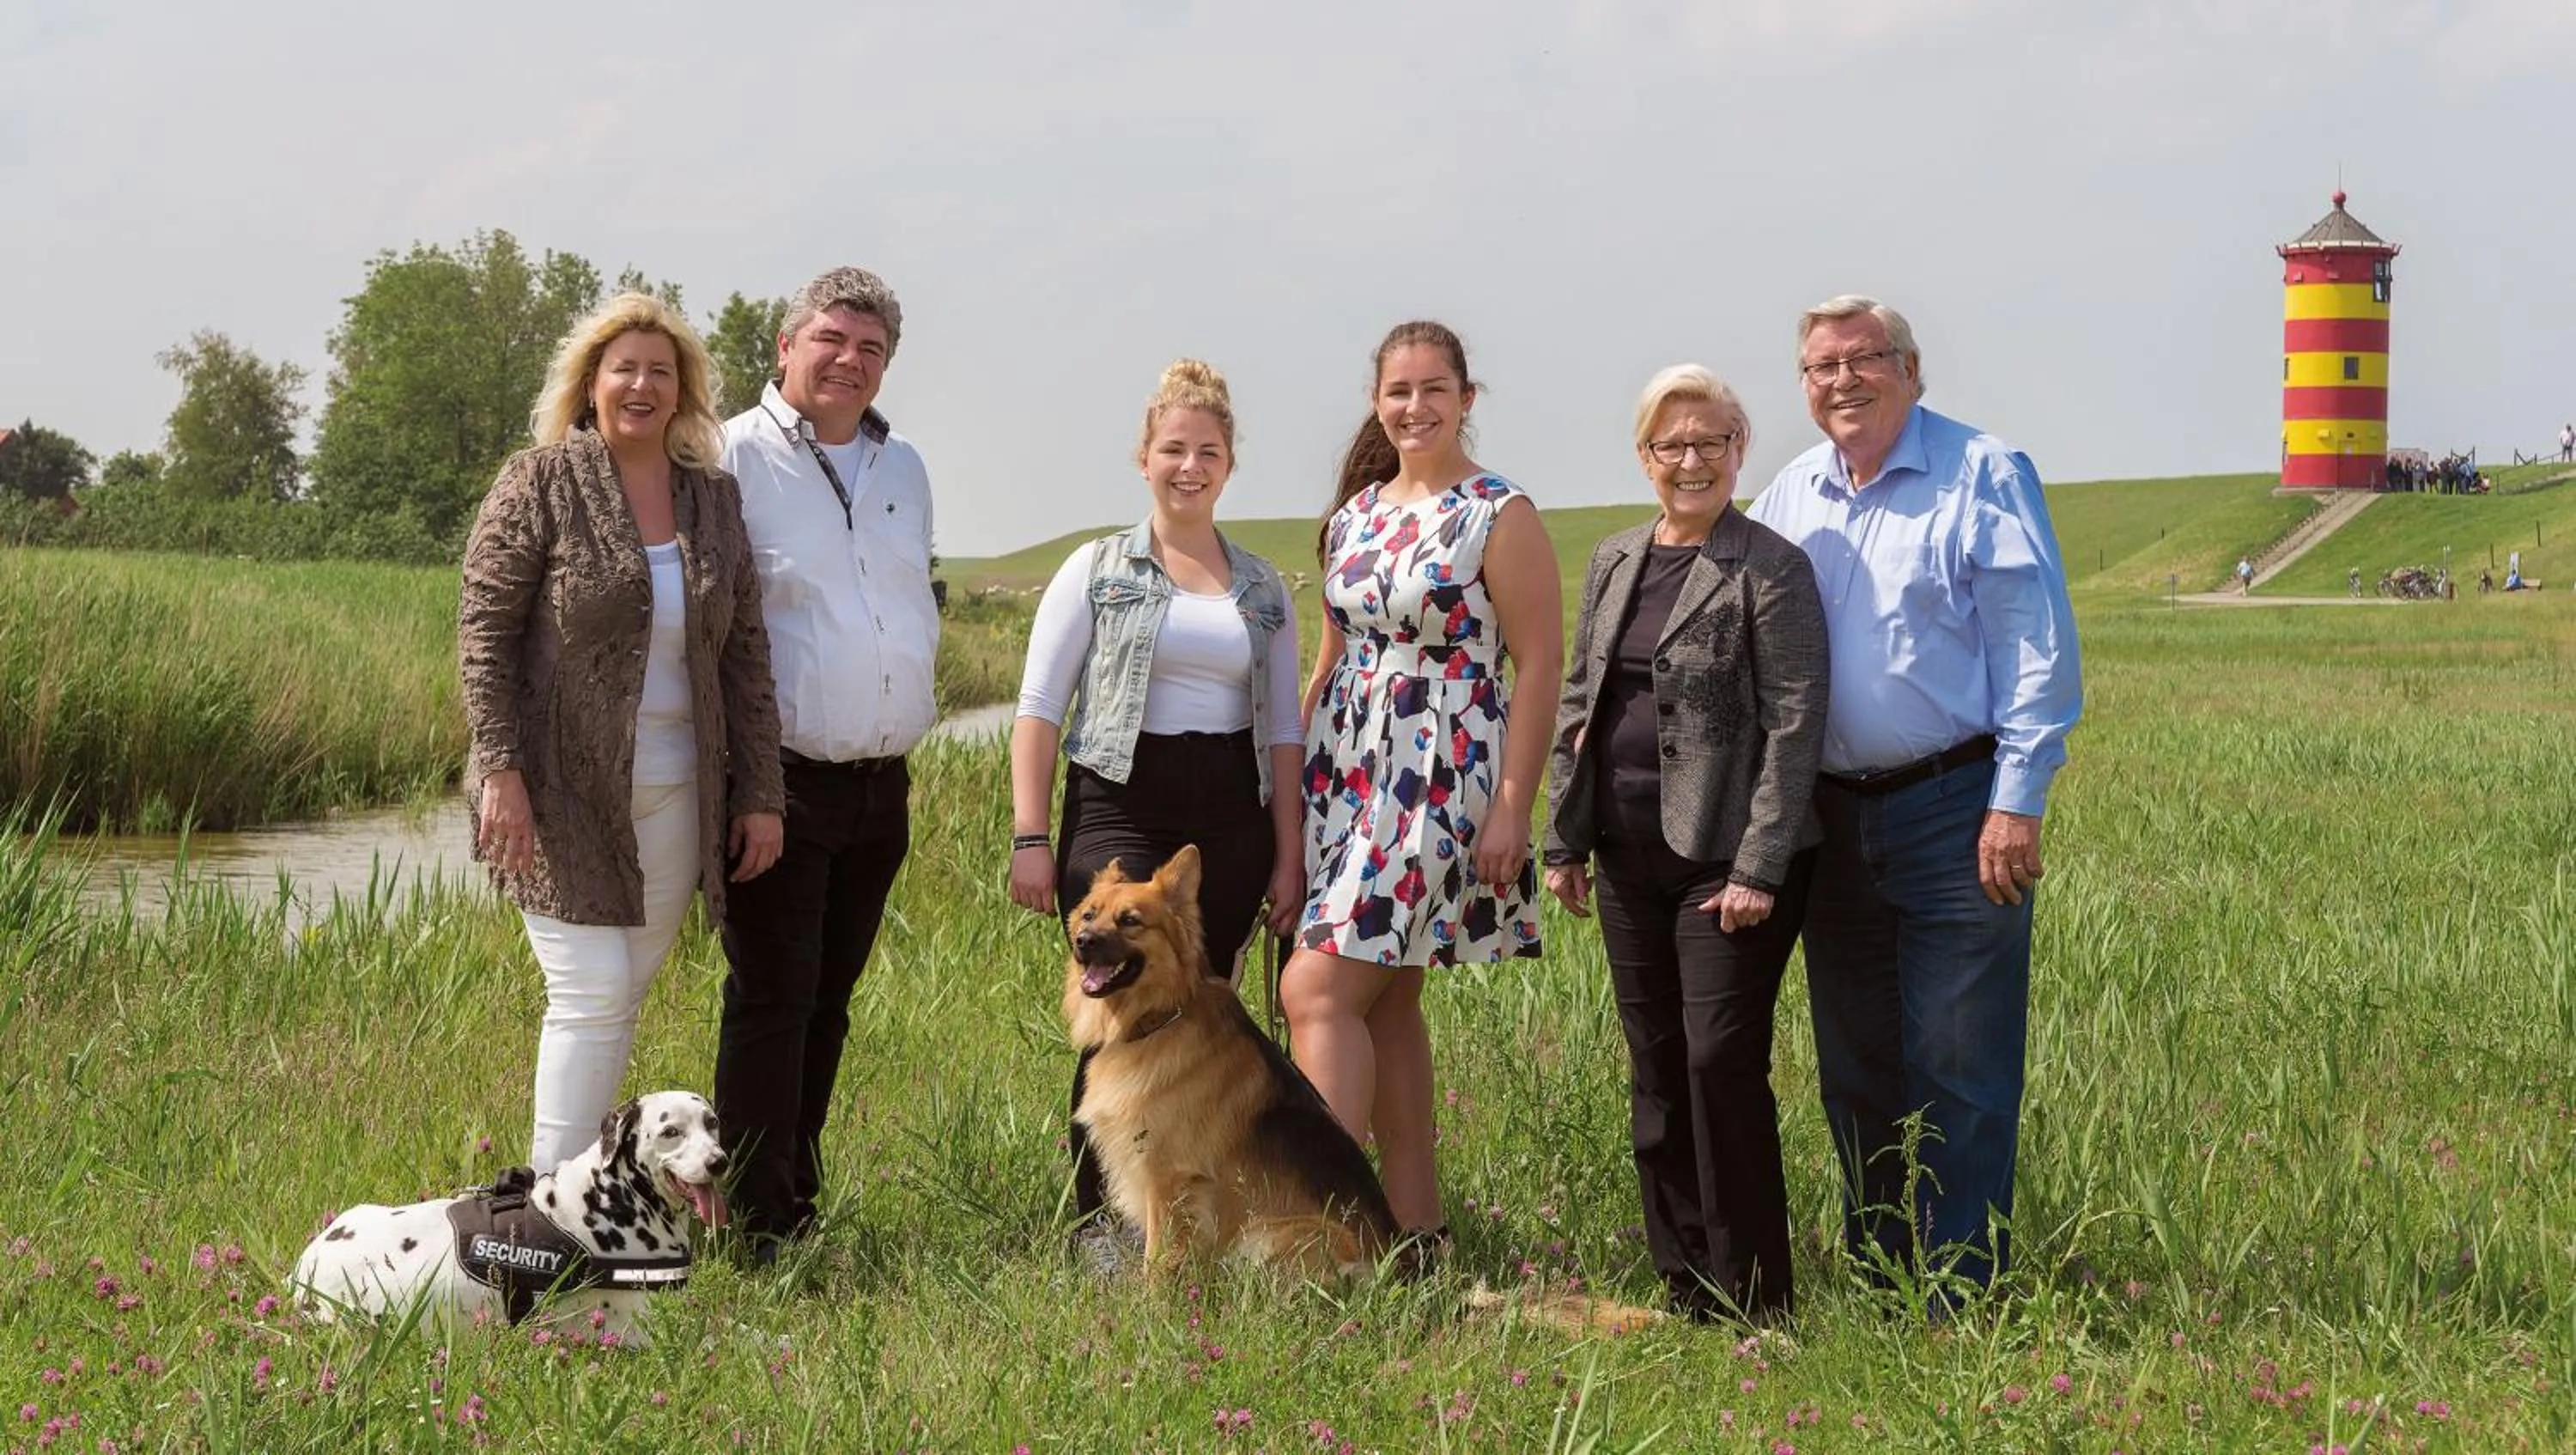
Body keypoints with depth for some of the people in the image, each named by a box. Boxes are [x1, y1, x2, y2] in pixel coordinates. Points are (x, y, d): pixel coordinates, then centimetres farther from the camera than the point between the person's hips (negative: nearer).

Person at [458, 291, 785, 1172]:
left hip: (674, 794, 5)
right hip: (565, 791, -5)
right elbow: (484, 629, -7)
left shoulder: (714, 499, 10)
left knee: (623, 999, 9)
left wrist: (759, 793, 8)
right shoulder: (542, 483, -4)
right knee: (591, 993, -10)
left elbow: (745, 654, 12)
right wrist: (500, 769, -16)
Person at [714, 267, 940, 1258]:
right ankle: (760, 1232, -1)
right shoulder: (735, 458, -8)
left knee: (829, 1002, 13)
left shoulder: (905, 469, 15)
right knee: (773, 1002, -5)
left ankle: (799, 1202, 22)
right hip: (782, 780, -6)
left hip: (881, 785, 7)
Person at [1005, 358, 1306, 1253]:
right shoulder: (1098, 570, 4)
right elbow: (1039, 709, 1)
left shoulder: (1262, 589, 14)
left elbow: (1283, 732, 16)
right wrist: (1029, 838, -6)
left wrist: (1288, 859, 9)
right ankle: (1099, 1235, -9)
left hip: (1230, 823, 4)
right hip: (1120, 810, -3)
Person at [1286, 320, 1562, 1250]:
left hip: (1440, 778, -7)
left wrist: (1513, 805, -14)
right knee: (1385, 998, 8)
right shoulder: (1354, 515, 12)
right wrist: (1294, 781, 14)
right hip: (1347, 771, 7)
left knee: (1319, 989, -15)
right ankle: (1416, 1225, 15)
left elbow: (1540, 668, -9)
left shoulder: (1500, 518, -7)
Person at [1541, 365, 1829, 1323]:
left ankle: (1751, 1304, 2)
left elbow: (1794, 724, -12)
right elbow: (1575, 705, 17)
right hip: (1631, 854, 7)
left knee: (1721, 1060, -9)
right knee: (1655, 1068, 10)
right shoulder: (1613, 563, 12)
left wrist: (1758, 868, -17)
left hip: (1728, 858, -7)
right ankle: (1683, 1291, 19)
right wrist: (1564, 840, 12)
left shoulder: (1770, 570, -8)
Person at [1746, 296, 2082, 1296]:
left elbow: (2038, 650, -9)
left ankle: (1962, 1294, 2)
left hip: (1954, 810, -6)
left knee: (1959, 1069, -5)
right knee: (1855, 1067, 12)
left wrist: (2017, 802, -14)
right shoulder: (1787, 499, 12)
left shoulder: (1984, 476, -5)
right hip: (1832, 818, 6)